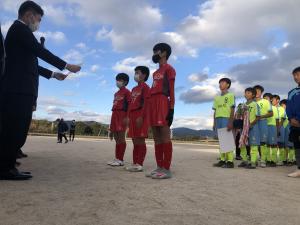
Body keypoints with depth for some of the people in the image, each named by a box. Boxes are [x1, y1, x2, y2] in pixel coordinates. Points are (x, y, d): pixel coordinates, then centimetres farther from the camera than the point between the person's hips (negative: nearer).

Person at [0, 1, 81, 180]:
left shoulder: (19, 30, 26)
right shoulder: (20, 28, -3)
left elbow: (30, 64, 25)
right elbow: (41, 52, -9)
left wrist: (53, 74, 25)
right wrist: (67, 66, -3)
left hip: (20, 90, 10)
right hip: (19, 90, -10)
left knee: (17, 131, 8)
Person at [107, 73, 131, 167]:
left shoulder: (127, 91, -1)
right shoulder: (116, 93, 23)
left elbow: (129, 105, -9)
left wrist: (127, 117, -18)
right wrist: (113, 117, 17)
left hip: (122, 115, -8)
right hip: (114, 115, 8)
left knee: (121, 137, -8)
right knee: (116, 138, 8)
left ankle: (121, 160, -4)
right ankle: (117, 158, 14)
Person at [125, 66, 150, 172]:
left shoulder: (145, 87, -4)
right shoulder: (134, 89, 22)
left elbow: (146, 103, -13)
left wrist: (141, 117, -20)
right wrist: (128, 117, 13)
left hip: (140, 116, -9)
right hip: (133, 116, 9)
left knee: (140, 140, -7)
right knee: (135, 141, 9)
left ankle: (140, 164, -3)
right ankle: (135, 163, 15)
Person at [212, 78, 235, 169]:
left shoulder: (230, 95, 4)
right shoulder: (217, 98, 20)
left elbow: (232, 110, -4)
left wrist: (231, 122, -14)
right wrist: (214, 123, 14)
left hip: (226, 119, -6)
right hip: (218, 119, 6)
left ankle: (230, 161, -7)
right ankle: (222, 160, 9)